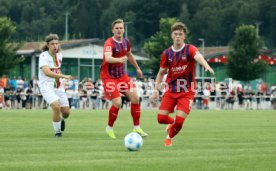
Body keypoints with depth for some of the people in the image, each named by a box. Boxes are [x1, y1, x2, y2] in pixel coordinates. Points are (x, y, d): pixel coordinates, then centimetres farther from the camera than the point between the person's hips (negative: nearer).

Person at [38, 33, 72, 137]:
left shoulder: (59, 55, 7)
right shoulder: (43, 56, -15)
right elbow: (46, 72, -30)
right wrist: (63, 76, -37)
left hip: (58, 86, 6)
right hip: (46, 86, -6)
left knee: (66, 112, 0)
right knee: (56, 106, -27)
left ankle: (61, 119, 39)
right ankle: (57, 132, -8)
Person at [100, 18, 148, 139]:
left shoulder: (126, 42, 2)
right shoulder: (109, 43, -22)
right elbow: (107, 58, -42)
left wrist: (137, 68, 31)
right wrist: (119, 60, -60)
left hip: (122, 75, 7)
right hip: (109, 77, -7)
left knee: (135, 98, -3)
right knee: (117, 103, -16)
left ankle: (137, 128, 8)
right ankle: (109, 128, 9)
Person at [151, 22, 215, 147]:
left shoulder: (190, 49, -9)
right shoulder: (167, 53, 2)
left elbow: (198, 57, -32)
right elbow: (161, 72, 14)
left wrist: (206, 66, -54)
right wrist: (155, 90, 9)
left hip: (187, 91, -3)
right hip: (171, 90, 3)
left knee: (179, 121, -13)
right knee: (161, 118, -6)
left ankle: (169, 138, 20)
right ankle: (172, 122, 32)